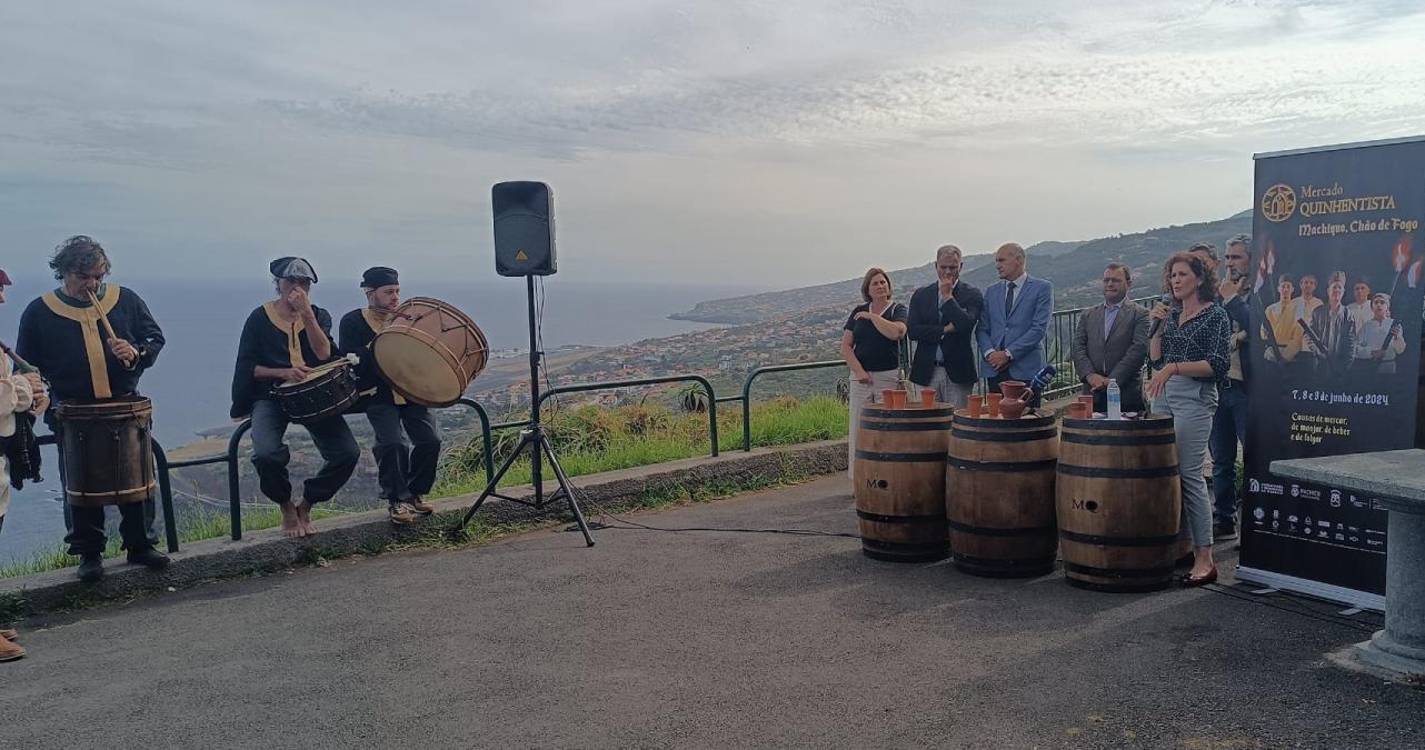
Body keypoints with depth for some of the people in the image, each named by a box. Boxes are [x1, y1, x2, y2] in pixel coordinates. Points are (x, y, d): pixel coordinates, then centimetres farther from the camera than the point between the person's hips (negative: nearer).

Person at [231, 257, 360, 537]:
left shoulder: (318, 315, 11)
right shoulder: (260, 318, 4)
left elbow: (324, 354, -8)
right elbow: (247, 367, 0)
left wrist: (306, 313, -16)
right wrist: (283, 372, -16)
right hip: (271, 396, -2)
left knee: (348, 453, -18)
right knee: (267, 454, -31)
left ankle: (306, 506, 8)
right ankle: (287, 508, 2)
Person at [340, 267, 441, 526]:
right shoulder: (353, 322, 2)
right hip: (377, 394, -3)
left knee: (430, 440, -13)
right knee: (392, 443, -24)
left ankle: (415, 493, 11)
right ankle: (397, 501, -4)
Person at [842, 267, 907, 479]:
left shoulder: (898, 310, 1)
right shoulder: (858, 312, 10)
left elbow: (896, 332, -21)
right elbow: (845, 346, 6)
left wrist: (872, 316, -10)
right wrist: (859, 371, -6)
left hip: (888, 376, -3)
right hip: (861, 376, 3)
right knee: (858, 429, 2)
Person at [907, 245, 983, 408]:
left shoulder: (972, 294, 3)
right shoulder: (921, 295, 10)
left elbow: (967, 326, -14)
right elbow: (913, 331, 0)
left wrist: (948, 297, -8)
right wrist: (945, 330, -10)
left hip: (957, 373, -2)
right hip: (927, 372, 2)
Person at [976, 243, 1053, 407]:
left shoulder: (1042, 288, 2)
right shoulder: (991, 291, 17)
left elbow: (1039, 328, -8)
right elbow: (982, 328, 13)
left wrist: (1008, 354, -12)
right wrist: (989, 352, -7)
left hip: (1026, 370, -4)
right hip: (995, 371, 4)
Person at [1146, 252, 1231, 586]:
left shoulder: (1215, 315, -4)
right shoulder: (1171, 314, 15)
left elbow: (1216, 365, -12)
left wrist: (1174, 367, -21)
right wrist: (1156, 327, 2)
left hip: (1195, 399, -7)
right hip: (1163, 397, 7)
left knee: (1190, 474, -10)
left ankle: (1205, 558, -6)